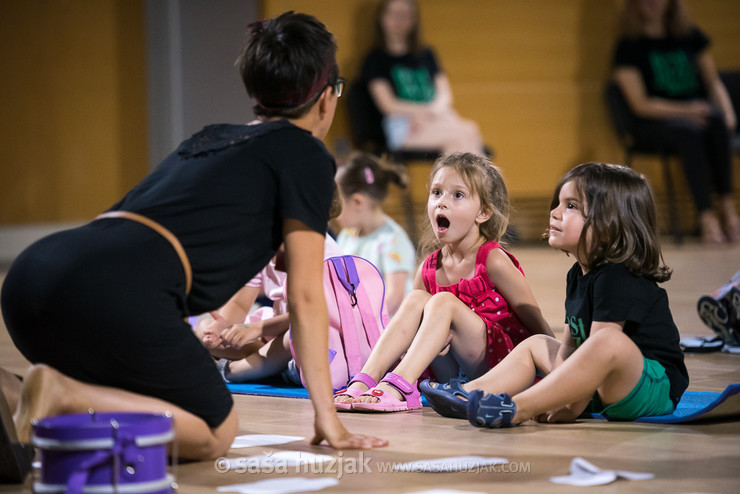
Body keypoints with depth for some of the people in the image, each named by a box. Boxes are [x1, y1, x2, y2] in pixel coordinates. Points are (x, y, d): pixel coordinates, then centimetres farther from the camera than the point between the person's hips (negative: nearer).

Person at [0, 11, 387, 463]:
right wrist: (329, 422, 13)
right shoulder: (306, 154, 11)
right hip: (117, 291, -8)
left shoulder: (208, 139, 33)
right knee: (215, 434, 7)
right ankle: (66, 395, -13)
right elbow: (305, 296, 9)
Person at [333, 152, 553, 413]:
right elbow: (407, 327, 15)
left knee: (443, 302, -24)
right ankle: (364, 381, -25)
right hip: (451, 373, 5)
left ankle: (398, 386, -38)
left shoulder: (493, 261, -10)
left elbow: (537, 325, -5)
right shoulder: (430, 268, 7)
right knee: (416, 300, -13)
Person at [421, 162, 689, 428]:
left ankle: (517, 409, -43)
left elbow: (601, 346, -24)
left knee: (611, 342, -40)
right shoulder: (578, 275, 11)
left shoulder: (618, 279, -19)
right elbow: (569, 344, 9)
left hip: (657, 387, -10)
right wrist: (557, 393, -7)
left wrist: (573, 407, -25)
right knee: (535, 345, 20)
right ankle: (468, 394, 0)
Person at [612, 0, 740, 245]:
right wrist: (686, 111, -20)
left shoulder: (691, 36, 12)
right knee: (690, 132, -37)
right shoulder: (629, 47, -1)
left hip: (696, 112, 3)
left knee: (716, 119, -33)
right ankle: (706, 217, -38)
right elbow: (640, 104, -7)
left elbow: (713, 82, 14)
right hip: (654, 121, -3)